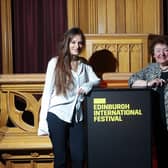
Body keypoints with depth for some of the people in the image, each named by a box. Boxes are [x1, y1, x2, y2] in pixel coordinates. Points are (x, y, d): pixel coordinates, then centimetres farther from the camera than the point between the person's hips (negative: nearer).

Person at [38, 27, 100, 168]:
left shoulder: (84, 65, 9)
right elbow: (47, 91, -3)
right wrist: (43, 120, -8)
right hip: (57, 115, -3)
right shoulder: (55, 62, -3)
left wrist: (88, 85, -12)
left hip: (77, 116, 4)